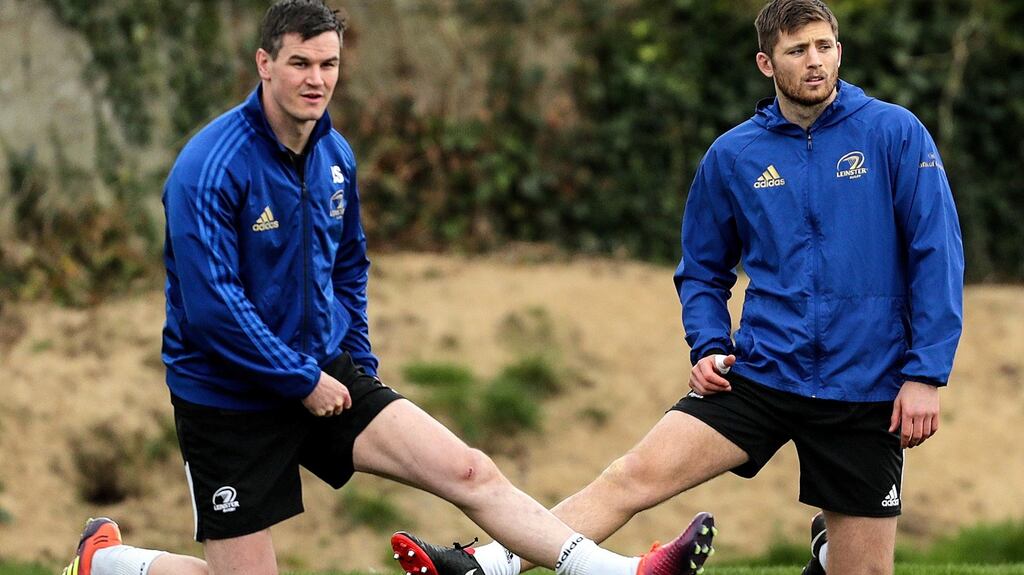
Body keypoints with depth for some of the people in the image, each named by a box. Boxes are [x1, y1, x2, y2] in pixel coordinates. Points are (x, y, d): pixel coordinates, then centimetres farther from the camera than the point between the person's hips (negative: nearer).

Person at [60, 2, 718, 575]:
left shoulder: (336, 155, 5)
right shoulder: (213, 167, -20)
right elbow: (211, 307, -24)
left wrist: (359, 361, 13)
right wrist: (302, 380, -17)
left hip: (325, 376, 6)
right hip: (229, 398, -6)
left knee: (469, 470, -8)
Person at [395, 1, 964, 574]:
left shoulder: (894, 133, -4)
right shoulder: (732, 155, 5)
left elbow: (937, 257, -5)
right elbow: (703, 269, 18)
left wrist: (926, 375, -11)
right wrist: (709, 347, 0)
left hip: (866, 392, -1)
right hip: (761, 374, 2)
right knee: (634, 475, -16)